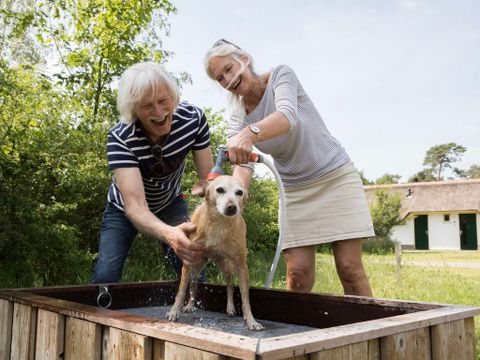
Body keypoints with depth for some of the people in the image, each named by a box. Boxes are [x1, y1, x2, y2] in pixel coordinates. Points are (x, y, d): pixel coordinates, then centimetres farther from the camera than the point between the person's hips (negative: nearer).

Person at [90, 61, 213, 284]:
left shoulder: (193, 119, -25)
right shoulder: (120, 138, -34)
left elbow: (208, 178, -22)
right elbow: (135, 205, -43)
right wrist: (169, 234, -65)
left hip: (170, 204, 2)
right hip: (126, 209, -2)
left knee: (192, 262, -13)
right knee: (105, 275, -14)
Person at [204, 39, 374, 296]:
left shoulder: (280, 75, -10)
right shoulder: (237, 119, -1)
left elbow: (288, 116, -31)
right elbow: (243, 166, -17)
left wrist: (250, 133, -52)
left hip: (335, 176, -3)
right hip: (294, 190, 3)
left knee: (349, 267, -9)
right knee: (298, 273, -8)